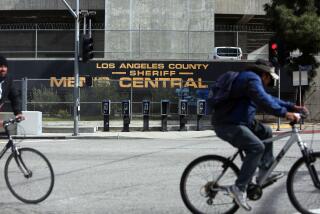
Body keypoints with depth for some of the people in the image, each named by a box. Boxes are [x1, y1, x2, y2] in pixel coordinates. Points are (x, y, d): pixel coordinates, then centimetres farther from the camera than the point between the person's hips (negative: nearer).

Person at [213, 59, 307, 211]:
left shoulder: (252, 79, 22)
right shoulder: (252, 79, -13)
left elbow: (269, 99, 23)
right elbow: (264, 101, -27)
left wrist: (292, 107, 15)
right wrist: (285, 113, -28)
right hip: (228, 125, -11)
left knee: (265, 132, 20)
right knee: (257, 147, -25)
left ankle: (264, 172, 19)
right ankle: (239, 187, -23)